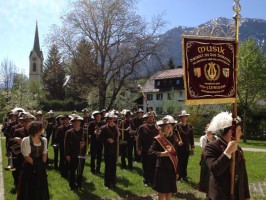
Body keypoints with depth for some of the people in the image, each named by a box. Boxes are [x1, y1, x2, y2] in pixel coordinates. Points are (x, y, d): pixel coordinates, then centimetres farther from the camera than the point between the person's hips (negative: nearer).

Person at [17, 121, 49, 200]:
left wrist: (42, 164, -7)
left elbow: (45, 153, 5)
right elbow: (26, 156, -14)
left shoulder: (44, 140, 4)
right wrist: (35, 165, -12)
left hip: (41, 167, 5)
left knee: (40, 187, 13)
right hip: (29, 167, -5)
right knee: (29, 188, 4)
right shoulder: (26, 140, -13)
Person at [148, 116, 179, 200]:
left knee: (169, 192, 12)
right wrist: (161, 153, -31)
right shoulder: (158, 139, -10)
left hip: (172, 170, 5)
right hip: (162, 169, -5)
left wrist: (177, 171, 11)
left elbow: (176, 155, 10)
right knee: (162, 193, 2)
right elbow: (150, 152, -18)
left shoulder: (174, 138, 5)